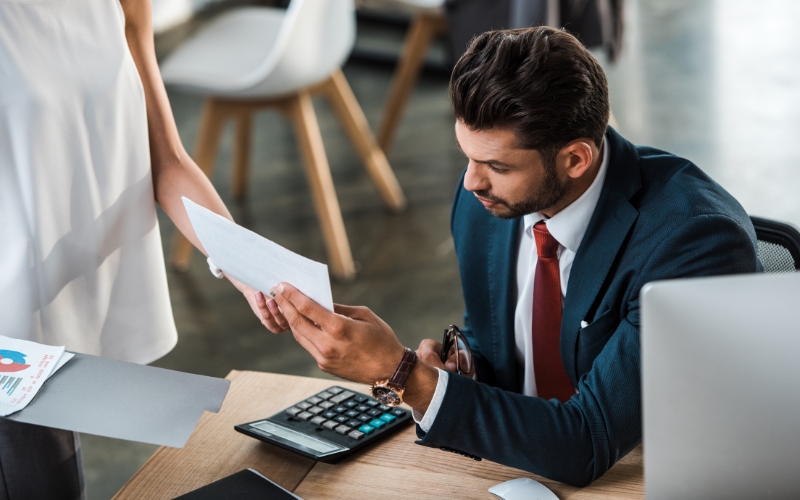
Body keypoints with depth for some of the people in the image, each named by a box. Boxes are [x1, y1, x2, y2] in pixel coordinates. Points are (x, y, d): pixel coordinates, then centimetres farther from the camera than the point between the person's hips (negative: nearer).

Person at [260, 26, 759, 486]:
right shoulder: (484, 201, -7)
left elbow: (588, 447, -28)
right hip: (530, 465, 4)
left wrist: (401, 373, -32)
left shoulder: (700, 241, -25)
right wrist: (461, 364, -12)